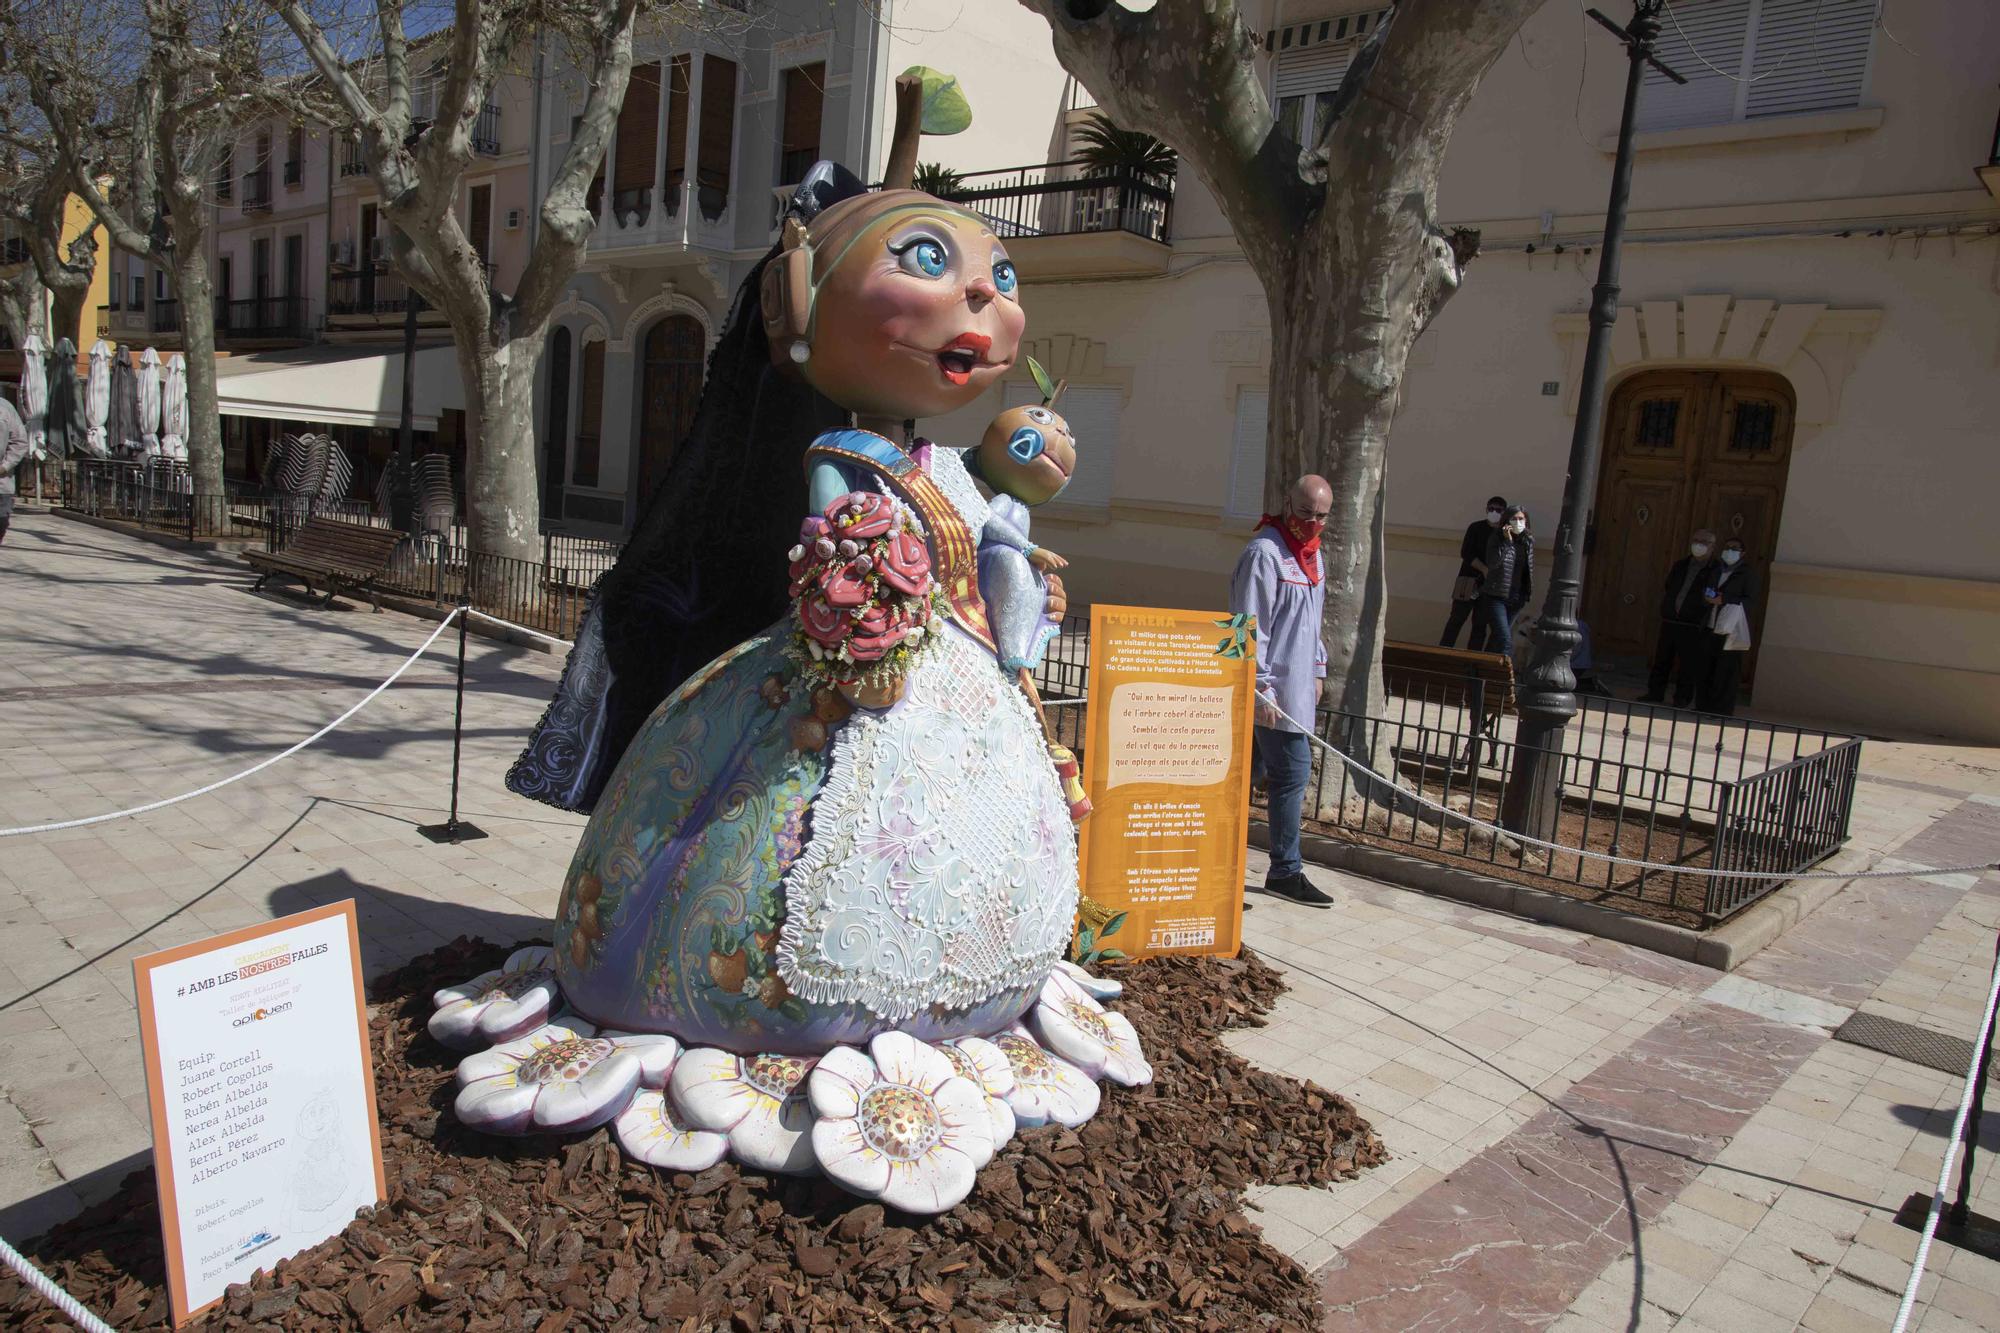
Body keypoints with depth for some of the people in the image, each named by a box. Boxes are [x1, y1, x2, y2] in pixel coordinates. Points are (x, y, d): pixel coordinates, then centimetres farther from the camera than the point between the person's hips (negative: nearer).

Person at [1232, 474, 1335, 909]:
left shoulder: (1312, 554, 16)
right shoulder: (1264, 553, -14)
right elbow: (1251, 627, -18)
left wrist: (1316, 668, 23)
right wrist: (1262, 686, -20)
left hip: (1296, 683, 9)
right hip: (1273, 691, -9)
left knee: (1244, 770, 12)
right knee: (1293, 771, -6)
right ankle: (1286, 871, 4)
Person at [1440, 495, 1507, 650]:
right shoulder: (1476, 528, 3)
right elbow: (1466, 553, -6)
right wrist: (1485, 569, -17)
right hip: (1469, 580, -2)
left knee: (1480, 626, 2)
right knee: (1457, 619, -5)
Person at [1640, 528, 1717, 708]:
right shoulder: (1680, 565, 13)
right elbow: (1665, 588, 24)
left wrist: (1704, 620, -12)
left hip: (1692, 627, -5)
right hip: (1669, 622, 5)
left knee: (1688, 663, 0)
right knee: (1662, 659, 9)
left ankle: (1682, 698, 8)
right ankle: (1655, 692, 17)